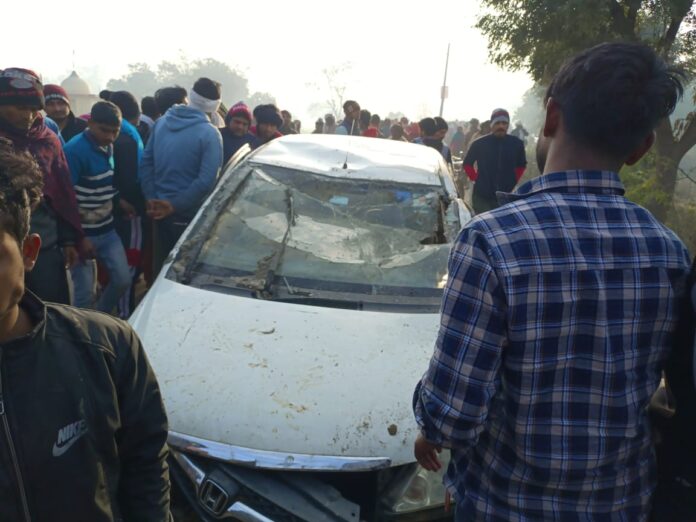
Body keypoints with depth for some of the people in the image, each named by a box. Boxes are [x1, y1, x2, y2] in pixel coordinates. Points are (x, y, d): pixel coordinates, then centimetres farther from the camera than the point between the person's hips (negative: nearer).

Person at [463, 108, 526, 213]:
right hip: (482, 196, -2)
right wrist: (476, 178, 3)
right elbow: (467, 164, 11)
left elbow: (521, 165, 19)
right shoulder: (479, 143, -3)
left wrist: (514, 181, 8)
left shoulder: (516, 144, 1)